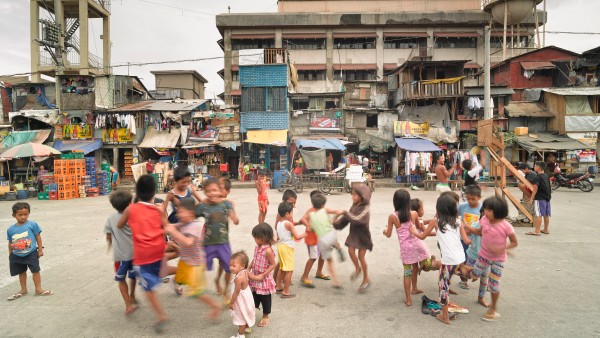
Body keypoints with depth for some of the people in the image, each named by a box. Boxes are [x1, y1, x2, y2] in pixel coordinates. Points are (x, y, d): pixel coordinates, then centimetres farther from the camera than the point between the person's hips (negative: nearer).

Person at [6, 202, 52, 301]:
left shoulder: (32, 224, -11)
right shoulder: (10, 229, -1)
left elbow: (38, 237, -6)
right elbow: (10, 243, 7)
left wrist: (40, 249, -5)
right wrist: (10, 256, 12)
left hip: (31, 253, -3)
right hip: (17, 255, 3)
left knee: (35, 271, 3)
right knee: (21, 272, 17)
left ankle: (38, 289, 14)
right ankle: (23, 290, 33)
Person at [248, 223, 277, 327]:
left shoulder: (268, 250, -25)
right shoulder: (257, 247, -1)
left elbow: (273, 265, -20)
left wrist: (263, 275, -22)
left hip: (264, 279, -6)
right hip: (254, 278, 7)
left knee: (265, 299, 12)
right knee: (254, 297, 17)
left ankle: (265, 316, 31)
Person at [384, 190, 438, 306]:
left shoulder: (392, 217, -9)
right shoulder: (414, 214, -4)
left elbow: (388, 235, 0)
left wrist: (384, 231, 22)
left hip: (405, 248, 0)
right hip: (417, 244, 0)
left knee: (407, 273, 12)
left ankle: (408, 299, 18)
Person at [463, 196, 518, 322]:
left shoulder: (506, 226, -24)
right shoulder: (484, 220, -11)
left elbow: (514, 243, -13)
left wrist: (502, 248, -28)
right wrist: (466, 226, -2)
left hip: (498, 259, -4)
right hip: (483, 255, 4)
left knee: (493, 285, 5)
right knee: (475, 274, 18)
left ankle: (493, 308, 25)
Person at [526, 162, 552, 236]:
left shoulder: (537, 177, -14)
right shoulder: (546, 176, 13)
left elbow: (535, 189, -16)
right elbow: (549, 187, 18)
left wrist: (531, 198, -12)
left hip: (539, 198, -9)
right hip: (547, 198, 9)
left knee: (538, 214, -8)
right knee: (546, 214, 14)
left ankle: (537, 231, -8)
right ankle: (546, 230, 24)